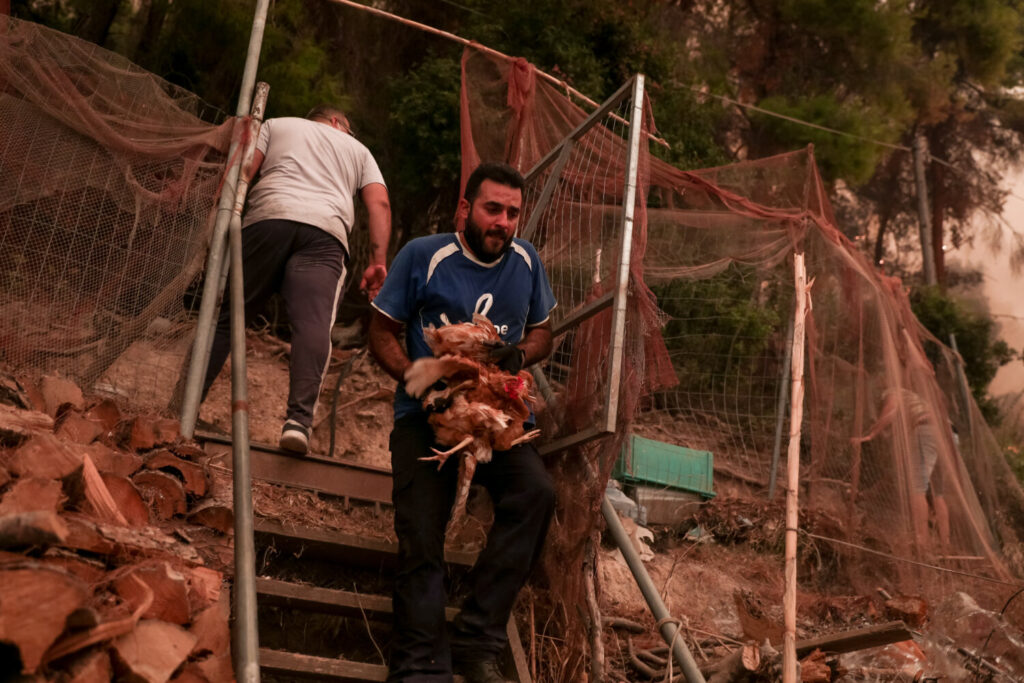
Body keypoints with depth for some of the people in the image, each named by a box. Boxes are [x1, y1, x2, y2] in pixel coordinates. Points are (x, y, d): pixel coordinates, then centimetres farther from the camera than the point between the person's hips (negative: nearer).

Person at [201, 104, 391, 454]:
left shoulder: (275, 125, 30)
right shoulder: (358, 149, 32)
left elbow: (241, 172, 13)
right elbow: (379, 203, 16)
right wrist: (378, 262, 9)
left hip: (267, 218, 1)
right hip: (325, 231, 0)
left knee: (225, 315, 5)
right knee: (313, 324, -16)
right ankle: (300, 419, -32)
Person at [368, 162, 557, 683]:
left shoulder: (526, 261, 7)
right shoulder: (423, 255, -4)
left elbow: (542, 332, 18)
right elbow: (382, 333, 0)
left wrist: (520, 354, -7)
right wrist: (417, 377, -19)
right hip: (426, 415, -2)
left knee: (536, 492, -25)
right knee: (421, 541, -12)